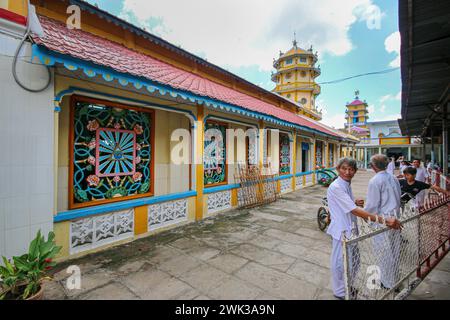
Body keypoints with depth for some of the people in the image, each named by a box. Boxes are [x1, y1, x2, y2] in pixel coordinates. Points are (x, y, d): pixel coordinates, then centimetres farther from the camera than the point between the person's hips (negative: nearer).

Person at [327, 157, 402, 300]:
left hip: (351, 228, 9)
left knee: (354, 261, 23)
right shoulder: (336, 187, -26)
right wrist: (385, 220, -30)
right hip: (342, 230, -9)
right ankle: (340, 292, 33)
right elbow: (355, 211, -30)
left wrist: (354, 203, -3)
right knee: (341, 262, 10)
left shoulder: (347, 184, 4)